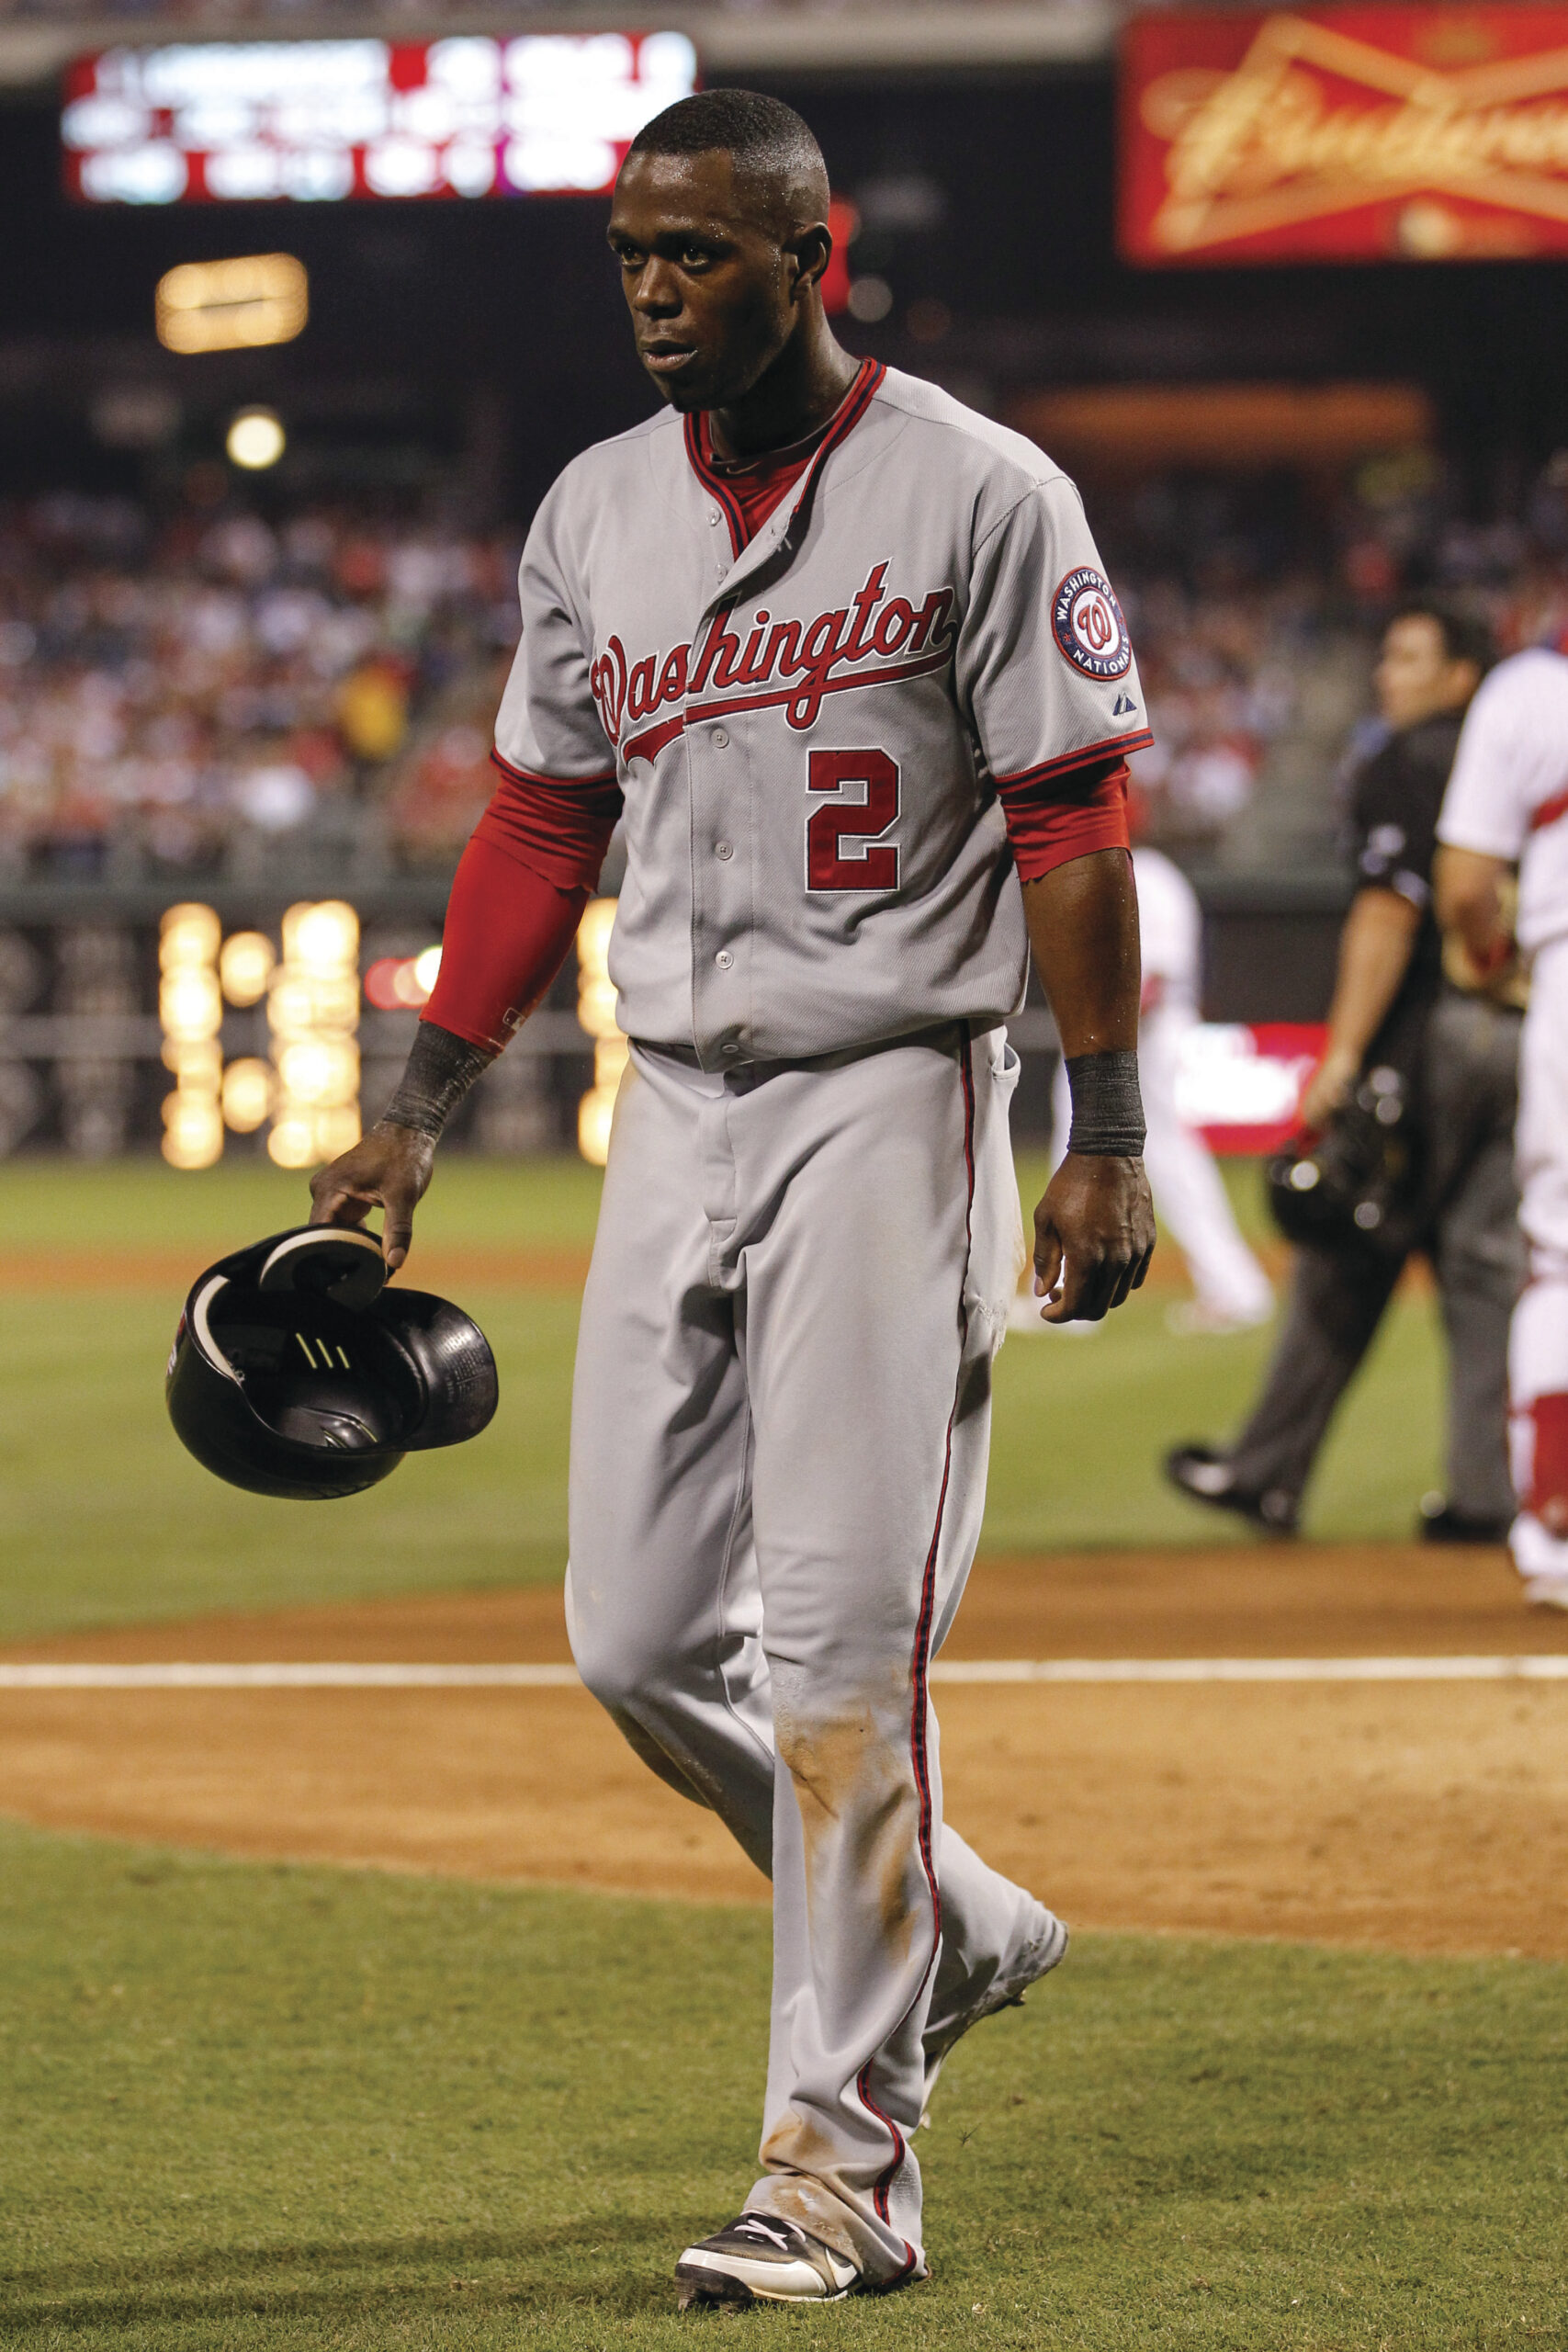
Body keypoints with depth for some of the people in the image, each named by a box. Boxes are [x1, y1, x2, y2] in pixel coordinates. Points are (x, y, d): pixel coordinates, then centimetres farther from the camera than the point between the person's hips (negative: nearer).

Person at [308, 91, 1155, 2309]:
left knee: (841, 1630, -10)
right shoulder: (595, 512, 10)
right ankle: (946, 1927, 27)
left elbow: (1074, 825, -7)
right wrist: (417, 1113, 11)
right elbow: (541, 827, 16)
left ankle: (845, 2159, -5)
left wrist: (1105, 1140, -11)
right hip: (676, 1108, 6)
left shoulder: (975, 494, -7)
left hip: (891, 1101, -6)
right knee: (640, 1640, 4)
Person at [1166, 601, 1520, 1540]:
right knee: (1486, 1264, 7)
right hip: (1516, 1035, 7)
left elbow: (1390, 907, -15)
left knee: (1347, 1265, 0)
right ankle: (1488, 1490, 1)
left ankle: (1269, 1474, 7)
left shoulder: (1409, 760, -6)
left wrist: (1344, 1051, -18)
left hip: (1424, 1034, -7)